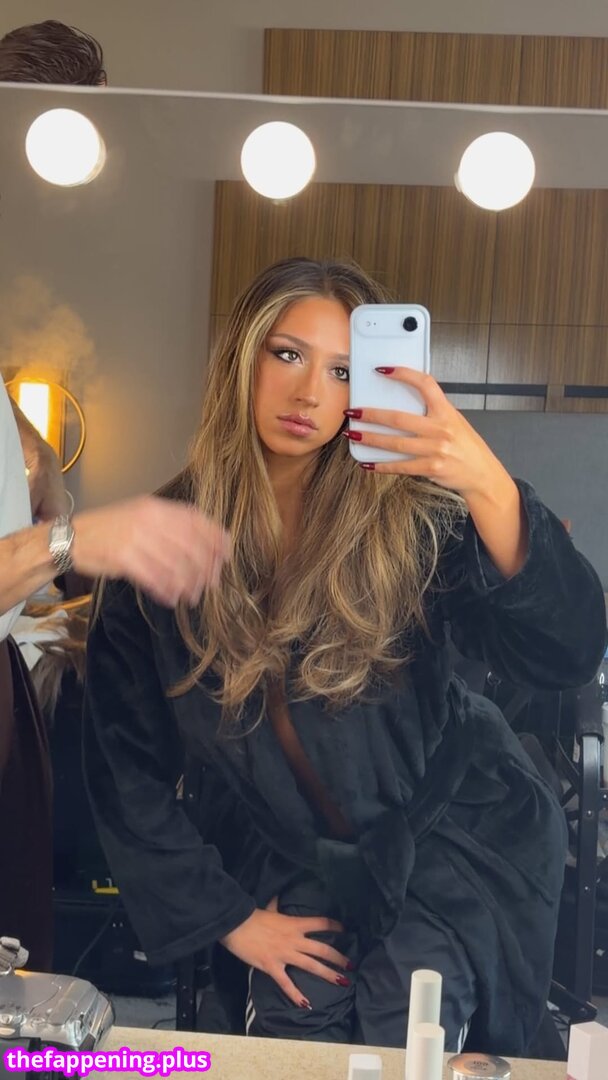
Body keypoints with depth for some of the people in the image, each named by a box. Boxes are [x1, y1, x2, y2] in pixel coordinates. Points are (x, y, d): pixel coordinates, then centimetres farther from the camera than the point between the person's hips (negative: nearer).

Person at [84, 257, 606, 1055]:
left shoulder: (411, 516, -14)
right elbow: (126, 761, -3)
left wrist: (490, 488, -43)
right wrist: (224, 914, -3)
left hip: (450, 848, -1)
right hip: (290, 873, 2)